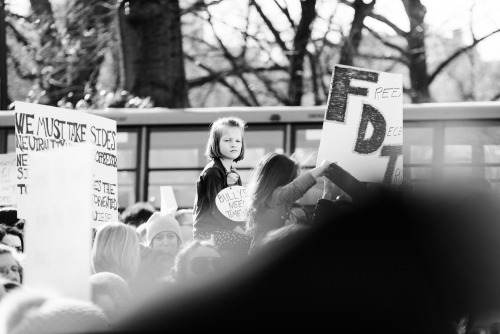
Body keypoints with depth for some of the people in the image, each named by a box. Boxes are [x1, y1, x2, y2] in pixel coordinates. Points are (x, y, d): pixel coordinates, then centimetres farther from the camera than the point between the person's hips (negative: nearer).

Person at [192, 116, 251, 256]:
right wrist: (242, 233, -16)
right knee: (252, 244, -25)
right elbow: (216, 209, -16)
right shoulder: (212, 172, -10)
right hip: (209, 232, -9)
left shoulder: (233, 173, 17)